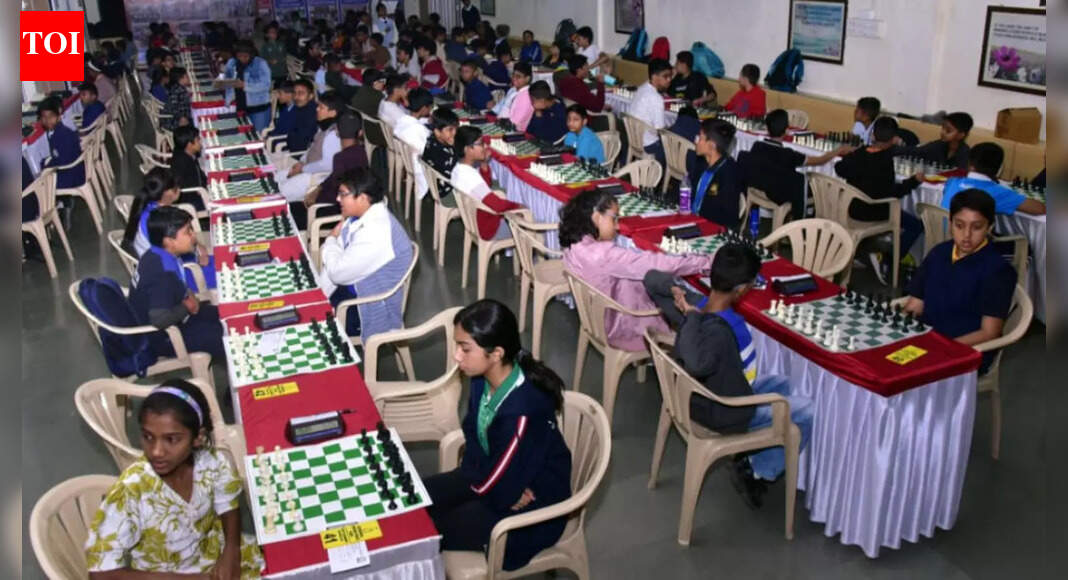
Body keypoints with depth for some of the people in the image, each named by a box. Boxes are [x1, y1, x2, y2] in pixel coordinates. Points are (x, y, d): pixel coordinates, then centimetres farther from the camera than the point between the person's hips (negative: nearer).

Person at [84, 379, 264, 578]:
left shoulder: (212, 462, -20)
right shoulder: (129, 492, -31)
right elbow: (101, 573, -24)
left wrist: (232, 550, -14)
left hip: (212, 552, 4)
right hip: (161, 575, -4)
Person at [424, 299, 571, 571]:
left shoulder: (524, 411, -36)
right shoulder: (484, 377, -12)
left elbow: (492, 485, -28)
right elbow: (473, 434, 3)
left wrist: (472, 470, -9)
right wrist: (476, 467, -13)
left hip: (531, 505, -7)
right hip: (495, 473, 8)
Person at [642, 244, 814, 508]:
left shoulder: (696, 304, -14)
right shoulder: (717, 330, -37)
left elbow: (652, 278, 0)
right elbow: (697, 364, -59)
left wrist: (674, 289, -18)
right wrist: (691, 318, -46)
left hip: (709, 397, 8)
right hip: (724, 414, -8)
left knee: (779, 383, 27)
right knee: (805, 409, 8)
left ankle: (748, 455, 28)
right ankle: (756, 473, 16)